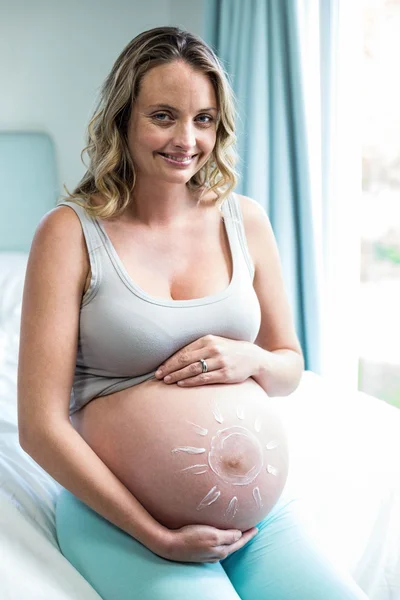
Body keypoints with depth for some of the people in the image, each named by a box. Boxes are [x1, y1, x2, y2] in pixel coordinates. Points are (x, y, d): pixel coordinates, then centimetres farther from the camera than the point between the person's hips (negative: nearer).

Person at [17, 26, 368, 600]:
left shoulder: (244, 219, 5)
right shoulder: (71, 232, -8)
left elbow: (291, 366, 16)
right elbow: (40, 426, -11)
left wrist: (251, 360, -8)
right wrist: (158, 535, -15)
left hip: (255, 502, 4)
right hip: (119, 511, -4)